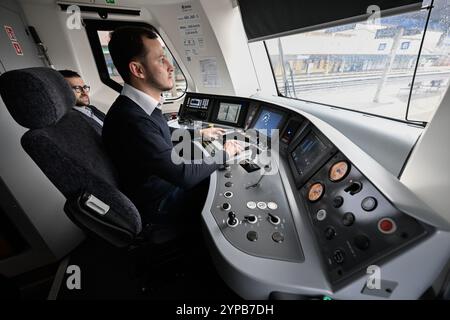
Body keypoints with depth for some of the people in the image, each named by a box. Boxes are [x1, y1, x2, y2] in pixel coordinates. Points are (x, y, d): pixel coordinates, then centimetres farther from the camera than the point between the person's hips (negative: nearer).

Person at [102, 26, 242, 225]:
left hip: (169, 181, 8)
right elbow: (184, 175, -29)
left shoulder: (143, 106, -3)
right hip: (160, 207, -8)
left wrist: (199, 133, 14)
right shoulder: (130, 120, -32)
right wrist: (225, 153, -15)